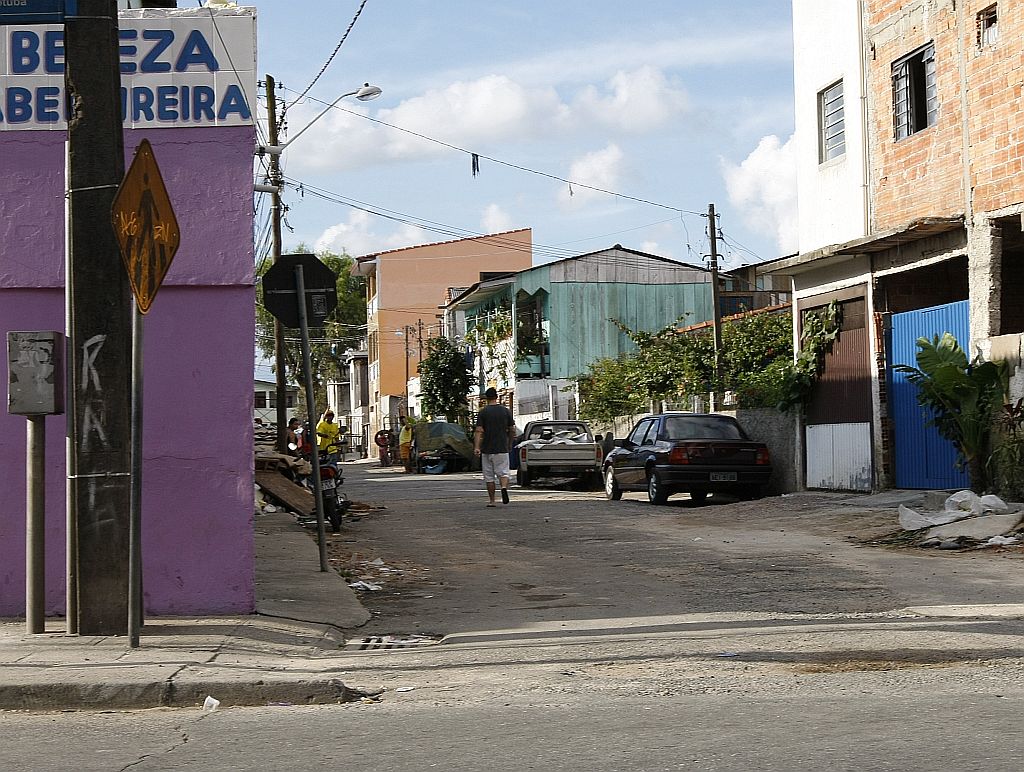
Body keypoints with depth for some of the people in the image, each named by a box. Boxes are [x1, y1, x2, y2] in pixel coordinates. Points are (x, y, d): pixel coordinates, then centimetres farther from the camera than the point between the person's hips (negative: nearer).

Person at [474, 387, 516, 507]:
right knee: (503, 472, 4)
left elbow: (479, 431, -12)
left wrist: (476, 447, -17)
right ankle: (504, 487, -26)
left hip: (487, 450, -1)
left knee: (489, 477, 8)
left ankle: (492, 501, 11)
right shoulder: (505, 411, 2)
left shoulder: (483, 412, -3)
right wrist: (509, 444, 19)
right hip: (502, 448, 1)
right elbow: (512, 431, 5)